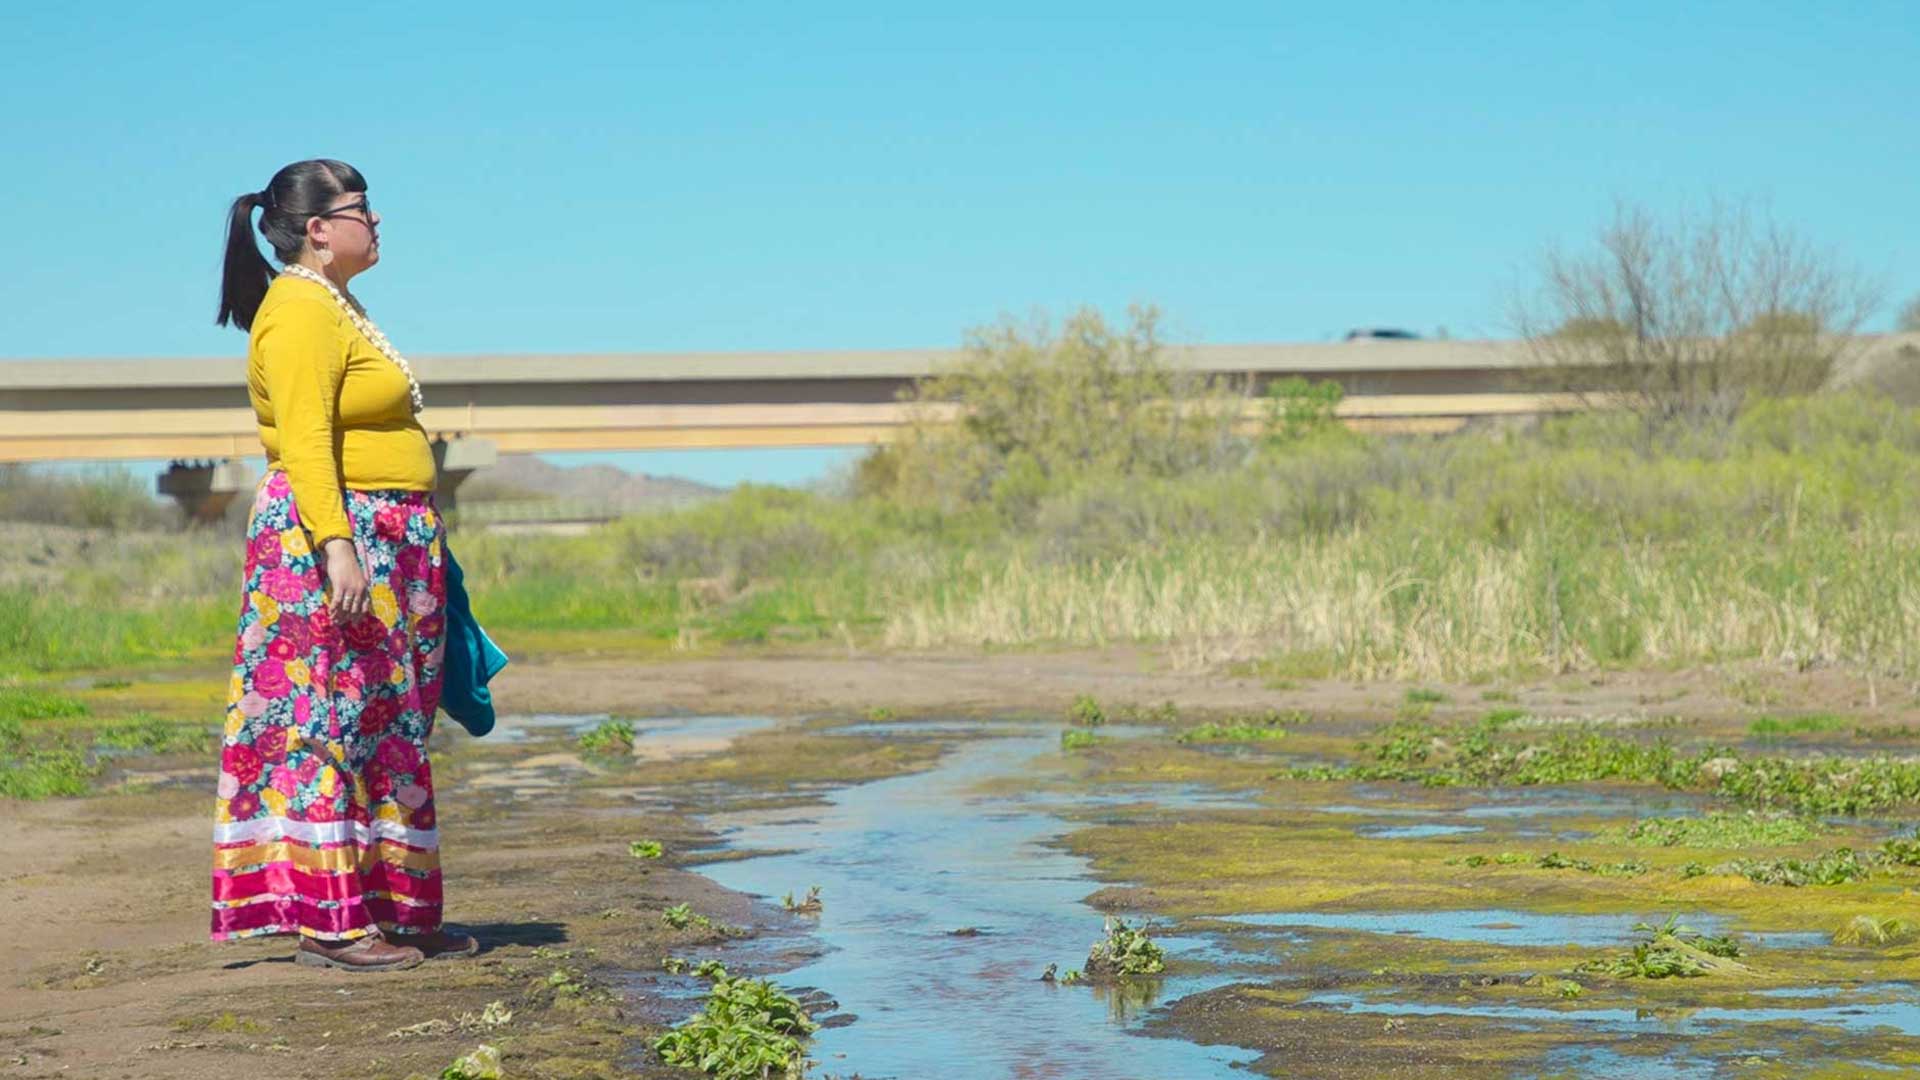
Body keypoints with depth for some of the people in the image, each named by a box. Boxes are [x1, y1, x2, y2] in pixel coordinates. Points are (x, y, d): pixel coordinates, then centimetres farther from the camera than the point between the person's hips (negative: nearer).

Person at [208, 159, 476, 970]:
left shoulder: (337, 306, 20)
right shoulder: (300, 312, -12)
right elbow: (305, 441, -21)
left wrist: (419, 540, 25)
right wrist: (337, 544, -29)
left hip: (384, 547, 10)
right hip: (330, 539, -10)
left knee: (384, 729, 10)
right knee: (331, 720, -9)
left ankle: (390, 911, 14)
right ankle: (329, 923, -7)